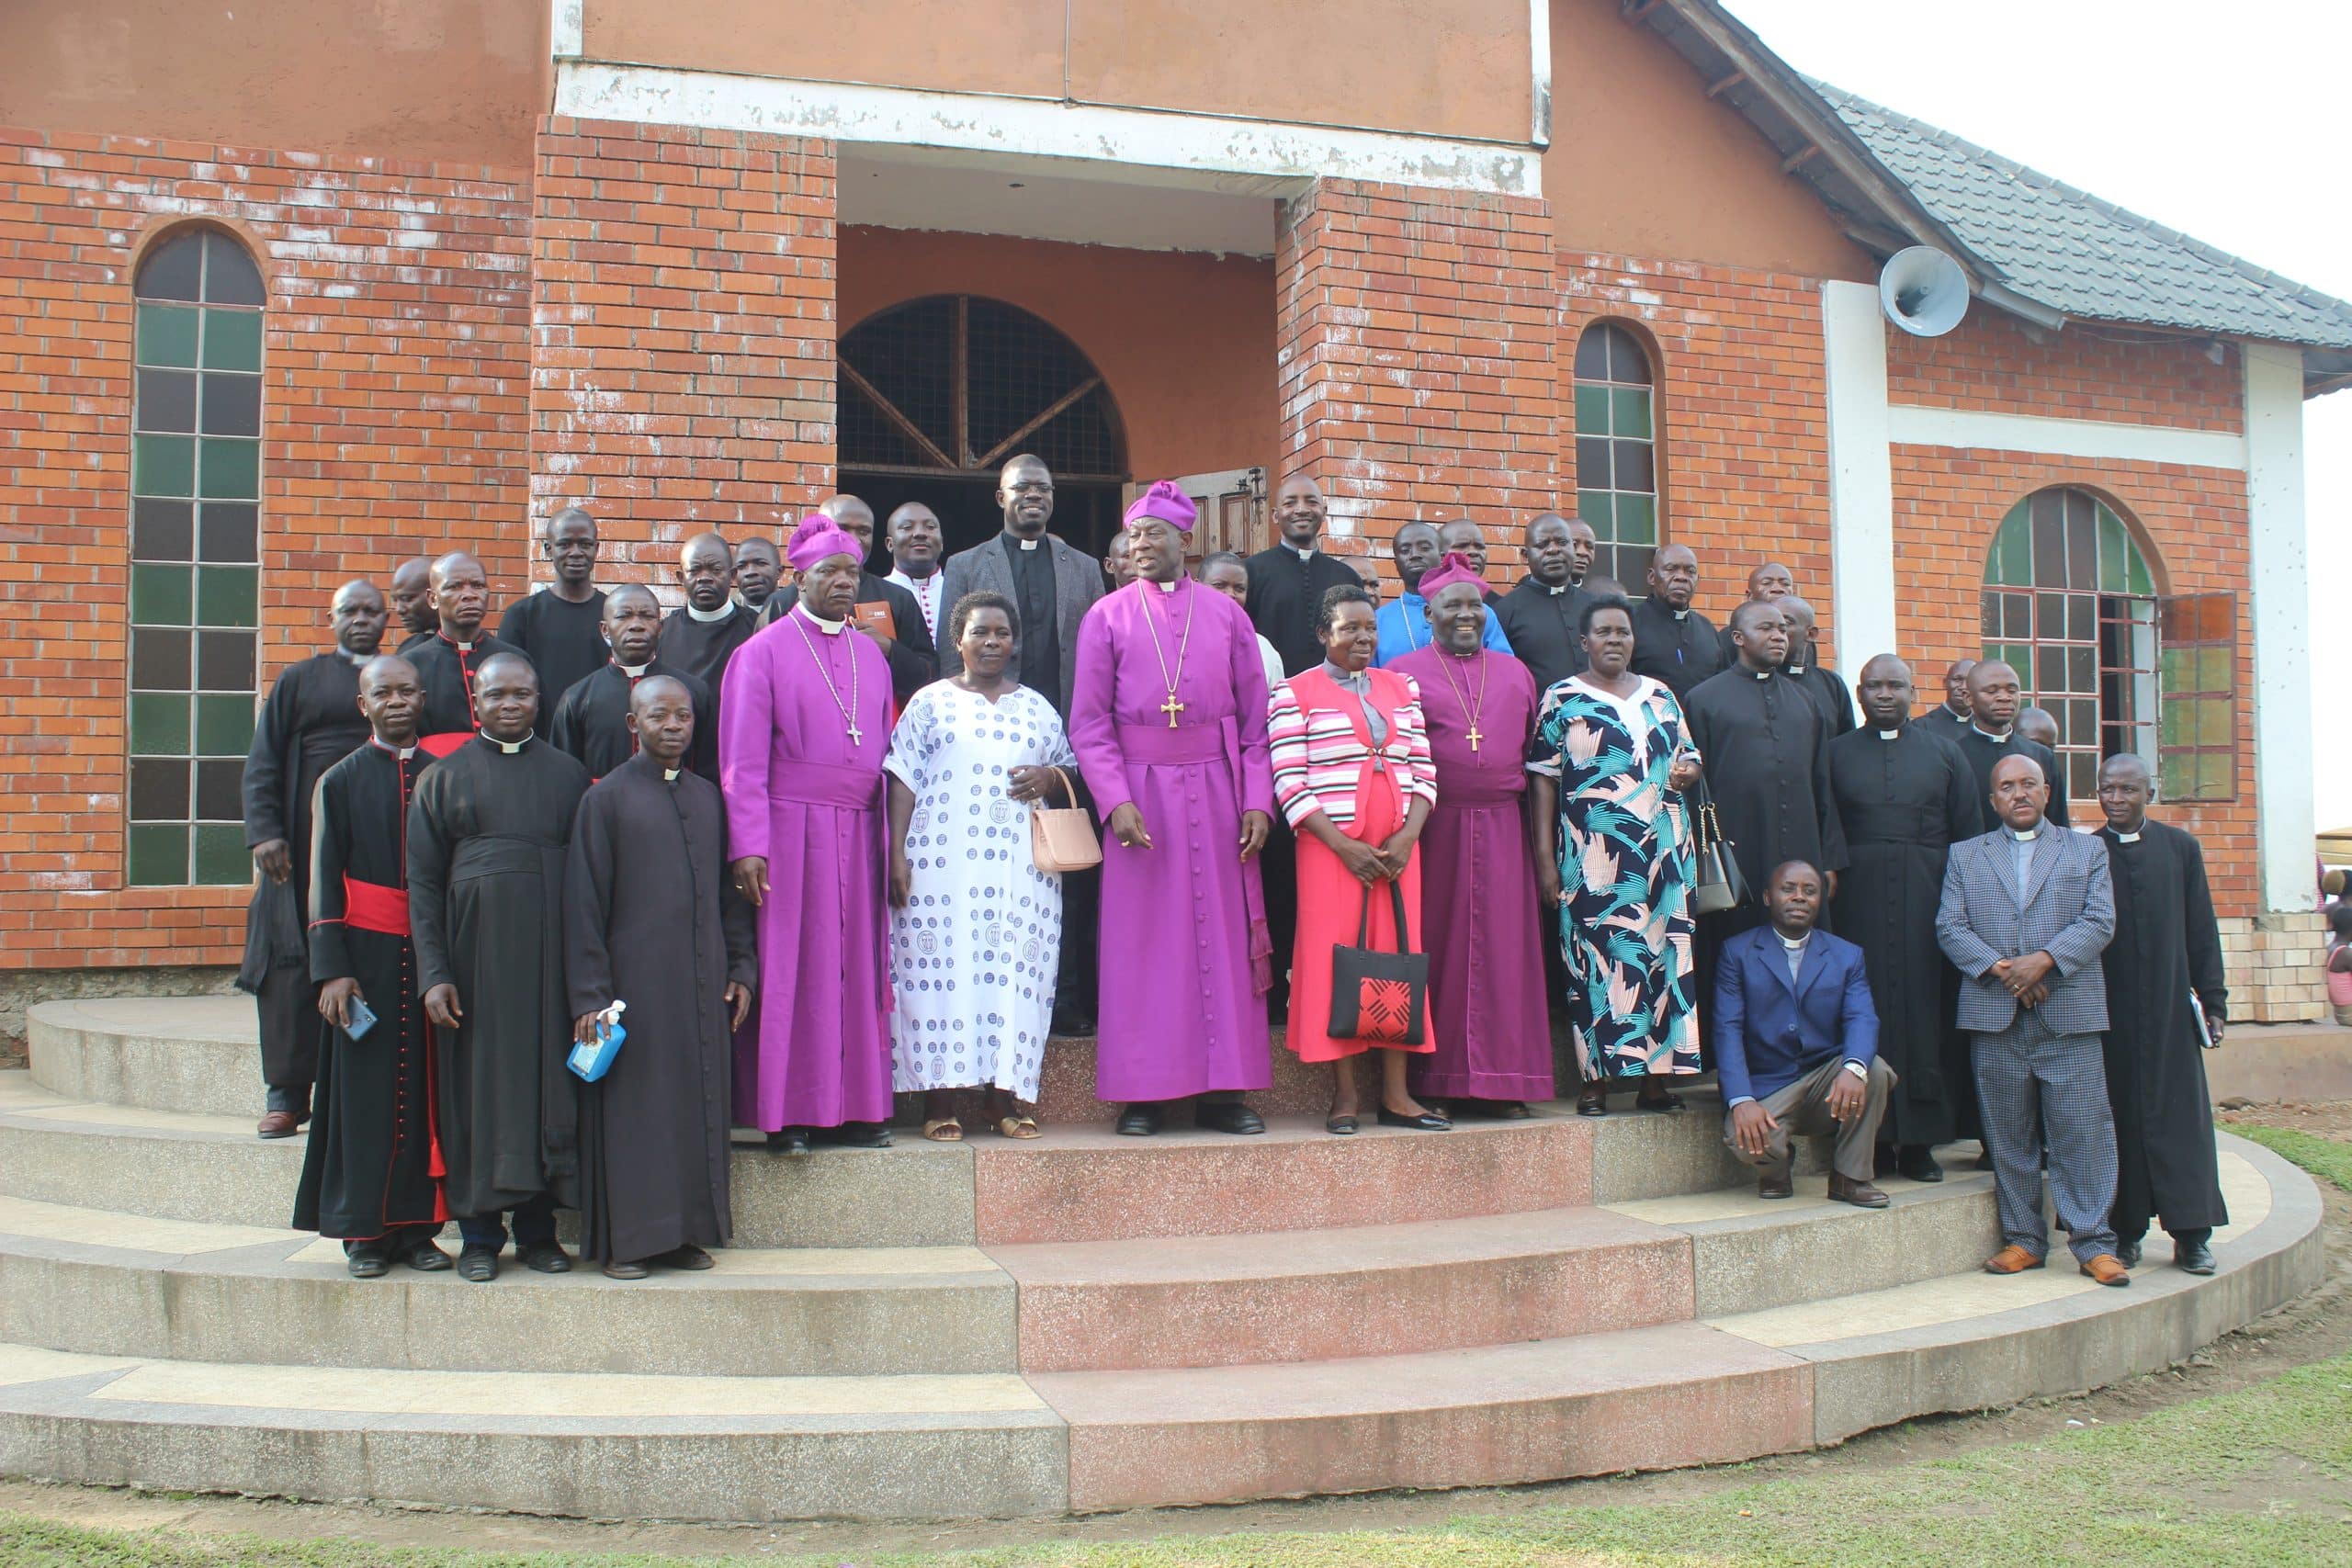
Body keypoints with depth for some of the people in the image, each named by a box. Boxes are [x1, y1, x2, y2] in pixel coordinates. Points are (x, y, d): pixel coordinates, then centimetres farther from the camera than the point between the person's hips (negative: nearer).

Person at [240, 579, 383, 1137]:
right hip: (306, 845, -1)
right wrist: (264, 833, -7)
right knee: (295, 964, -2)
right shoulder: (298, 681, 11)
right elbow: (262, 765, 6)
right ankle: (286, 1094, 5)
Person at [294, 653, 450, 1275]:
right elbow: (324, 883, 1)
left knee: (423, 1090, 4)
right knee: (365, 1089, 2)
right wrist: (332, 970, -8)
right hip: (366, 959, -2)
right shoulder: (339, 782, 4)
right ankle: (363, 1230, 10)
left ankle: (416, 1225, 12)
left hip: (431, 957, 2)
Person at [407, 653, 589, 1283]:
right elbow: (423, 882, 3)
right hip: (475, 951, -1)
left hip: (553, 953, 1)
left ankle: (538, 1227, 14)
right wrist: (433, 973, -7)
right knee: (478, 1083, 2)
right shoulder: (443, 778, 7)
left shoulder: (569, 776, 11)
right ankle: (479, 1234, 12)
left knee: (549, 1082, 3)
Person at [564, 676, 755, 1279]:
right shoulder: (606, 798, -2)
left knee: (698, 1103, 7)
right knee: (634, 1105, 0)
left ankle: (687, 1232, 17)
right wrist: (589, 995, -11)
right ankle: (626, 1240, 9)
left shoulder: (709, 797, 11)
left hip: (702, 981, 5)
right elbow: (584, 903, -5)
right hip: (634, 978, -4)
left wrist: (741, 968, 7)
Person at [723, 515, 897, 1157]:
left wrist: (888, 838, 6)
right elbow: (743, 760, -5)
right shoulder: (763, 652, 0)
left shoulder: (871, 654, 15)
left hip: (857, 833, 5)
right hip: (790, 829, -4)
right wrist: (748, 845, -13)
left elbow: (885, 751, 13)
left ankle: (856, 1106, 12)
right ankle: (787, 1111, 5)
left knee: (856, 967, 5)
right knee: (790, 967, -2)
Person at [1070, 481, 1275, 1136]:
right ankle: (1144, 1093, 7)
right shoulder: (1106, 617, 5)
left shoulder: (1227, 614, 8)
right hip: (1140, 789, -1)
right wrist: (1115, 801, -12)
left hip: (1216, 788, 1)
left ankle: (1224, 1090, 9)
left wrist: (1257, 801, -2)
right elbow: (1089, 721, 0)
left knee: (1222, 934, 2)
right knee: (1142, 937, 1)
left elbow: (1255, 718, 7)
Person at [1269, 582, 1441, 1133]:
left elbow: (1423, 770, 11)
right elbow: (1290, 782, -7)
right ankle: (1344, 1095, 6)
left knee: (1398, 955, 4)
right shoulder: (1295, 693, 0)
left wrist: (1406, 836, -5)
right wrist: (1344, 845, -14)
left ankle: (1396, 1093, 10)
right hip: (1332, 847, -4)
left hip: (1397, 845, 4)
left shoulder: (1401, 687, 14)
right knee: (1335, 959, -3)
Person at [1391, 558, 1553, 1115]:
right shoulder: (1403, 673, 3)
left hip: (1501, 830, 3)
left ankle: (1499, 1080, 10)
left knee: (1502, 948, 3)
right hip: (1434, 829, -3)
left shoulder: (1515, 672, 15)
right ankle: (1433, 1082, 7)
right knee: (1437, 947, 0)